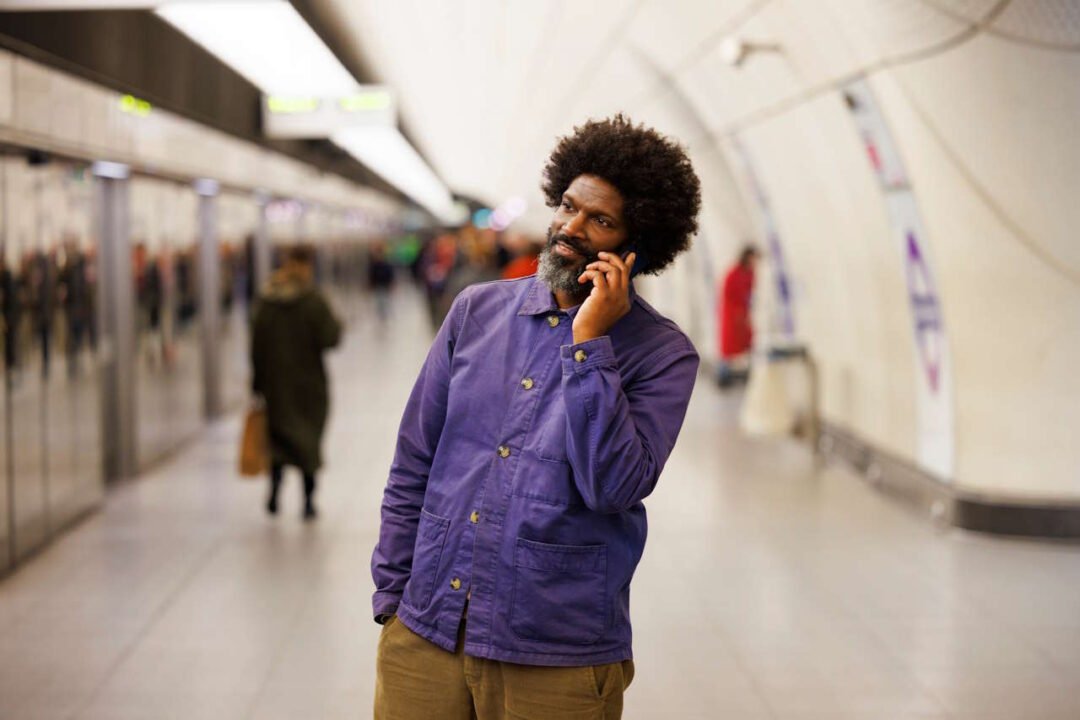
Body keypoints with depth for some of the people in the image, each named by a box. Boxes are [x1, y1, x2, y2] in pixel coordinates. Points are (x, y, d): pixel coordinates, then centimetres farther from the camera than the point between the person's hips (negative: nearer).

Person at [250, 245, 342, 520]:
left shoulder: (266, 301, -1)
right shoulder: (313, 300, -13)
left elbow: (257, 344, 1)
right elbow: (330, 338, -16)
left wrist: (258, 383, 8)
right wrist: (336, 325, 6)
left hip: (275, 382, 2)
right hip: (309, 383, -2)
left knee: (279, 433, 12)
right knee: (309, 439, 9)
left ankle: (275, 482, -12)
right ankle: (308, 501, 11)